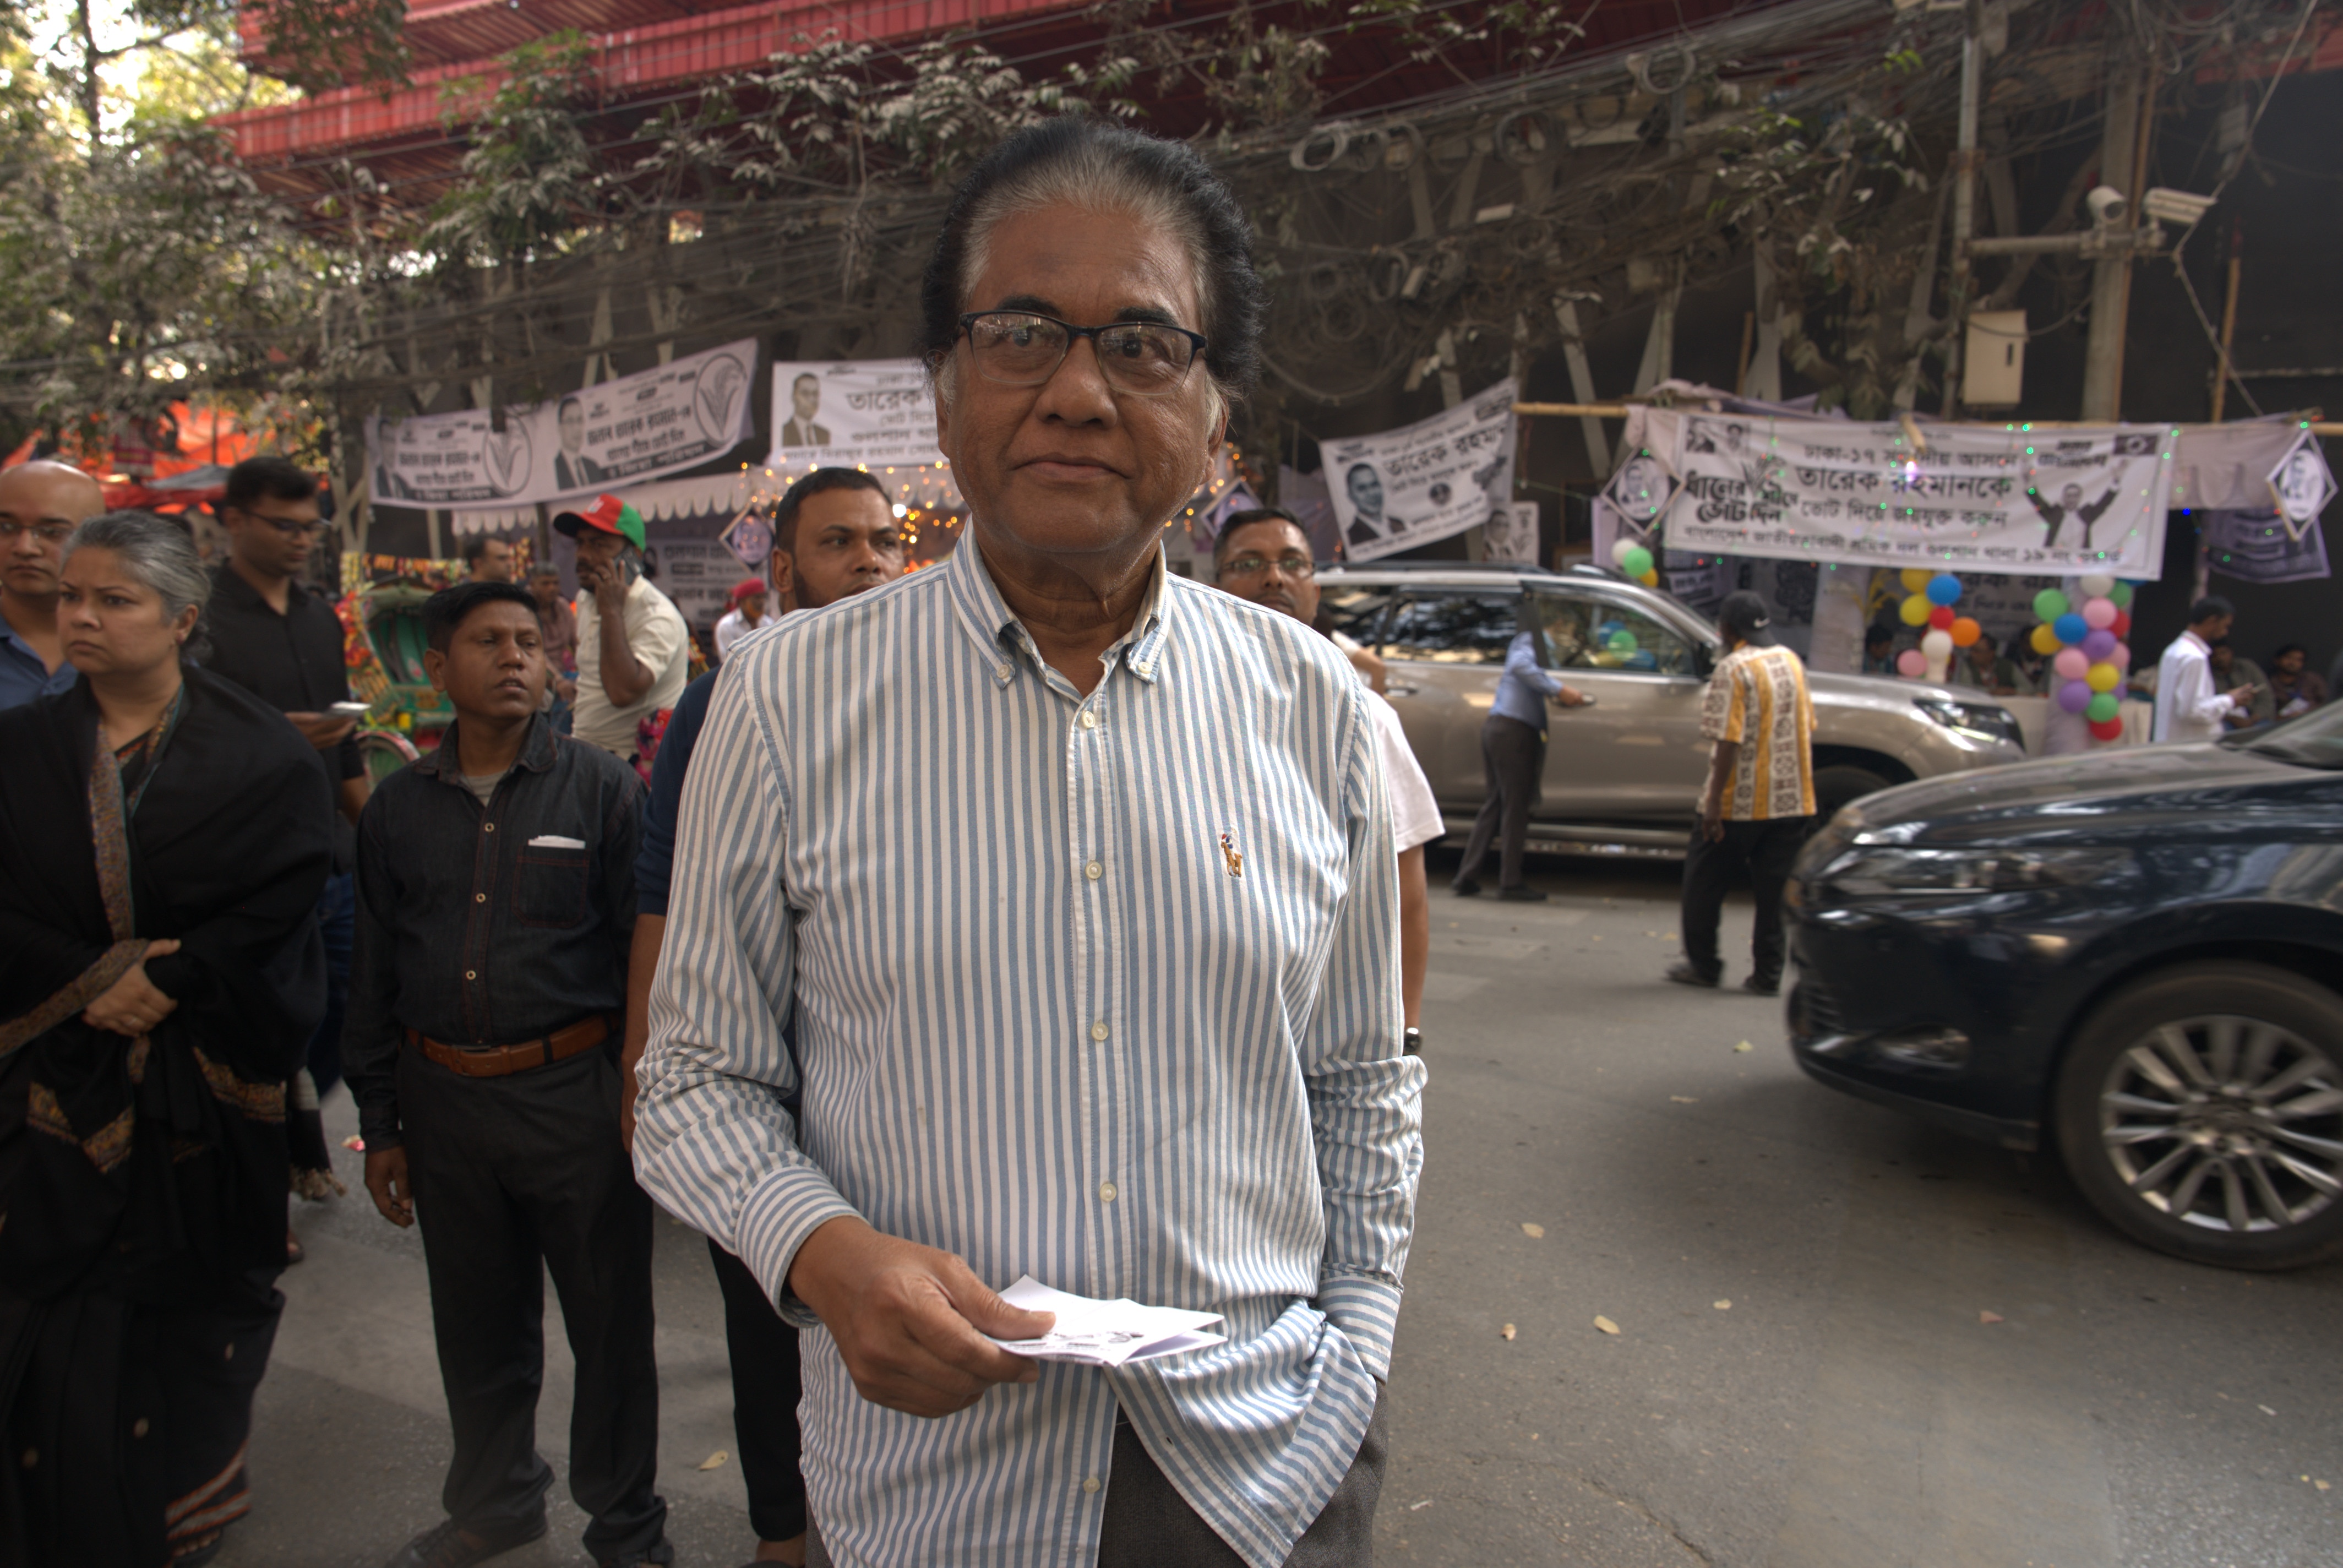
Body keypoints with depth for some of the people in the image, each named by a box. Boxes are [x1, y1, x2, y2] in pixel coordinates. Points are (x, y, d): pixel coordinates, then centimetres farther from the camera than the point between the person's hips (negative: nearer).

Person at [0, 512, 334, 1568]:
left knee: (192, 1317, 10)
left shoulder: (261, 756, -3)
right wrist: (92, 977, -15)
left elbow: (282, 897, -10)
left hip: (208, 1085, -1)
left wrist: (167, 983, -16)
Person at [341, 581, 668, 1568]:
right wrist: (379, 1124, 11)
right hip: (443, 1098, 4)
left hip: (575, 1091, -3)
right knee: (477, 1322, 18)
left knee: (609, 1320, 8)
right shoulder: (399, 807, 8)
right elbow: (373, 977, 12)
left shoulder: (601, 788, -3)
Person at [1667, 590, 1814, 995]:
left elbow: (1729, 741, -19)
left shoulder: (1734, 669, -13)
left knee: (1704, 879, 10)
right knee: (1775, 888, 9)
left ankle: (1702, 964, 17)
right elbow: (1807, 729, 15)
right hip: (1794, 799, 6)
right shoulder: (1792, 662, 9)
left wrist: (1714, 801, -18)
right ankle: (1768, 975, 10)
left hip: (1741, 801, -6)